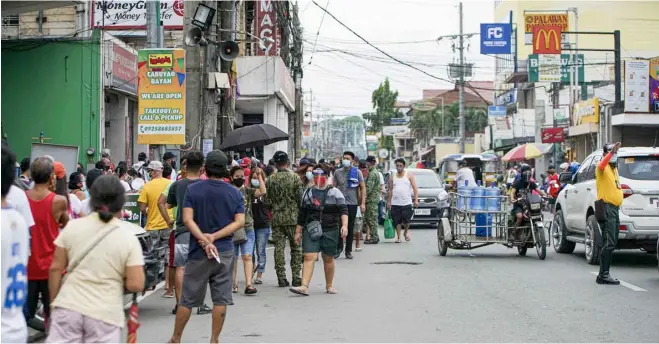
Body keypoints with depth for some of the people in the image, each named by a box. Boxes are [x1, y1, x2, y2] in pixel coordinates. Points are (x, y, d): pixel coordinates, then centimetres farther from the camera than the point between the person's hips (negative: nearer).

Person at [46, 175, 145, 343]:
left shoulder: (72, 227, 1)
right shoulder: (128, 238, -5)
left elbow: (55, 268, 4)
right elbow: (136, 285, -10)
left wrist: (54, 303, 15)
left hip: (68, 308, 2)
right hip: (105, 314, -2)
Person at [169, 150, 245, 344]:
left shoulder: (192, 190, -3)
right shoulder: (235, 193, 3)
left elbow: (187, 219, -12)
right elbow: (239, 221, -5)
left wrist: (204, 240, -16)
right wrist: (215, 237, -11)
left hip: (198, 252, -1)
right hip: (225, 252, 1)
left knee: (187, 299, 8)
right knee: (221, 299, 7)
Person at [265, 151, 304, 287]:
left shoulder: (271, 179, -1)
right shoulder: (295, 177, -7)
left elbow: (266, 200, 1)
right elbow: (301, 198, -8)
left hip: (276, 218, 2)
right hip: (293, 217, -2)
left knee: (278, 247, 5)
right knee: (296, 247, 7)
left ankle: (281, 277, 4)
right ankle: (296, 277, 7)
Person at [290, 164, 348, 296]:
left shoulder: (335, 192, 1)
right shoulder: (308, 193, 10)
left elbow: (343, 210, -6)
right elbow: (302, 214, 15)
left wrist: (344, 225, -21)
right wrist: (298, 231, 14)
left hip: (330, 231, -1)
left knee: (328, 259, 10)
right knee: (309, 257, -11)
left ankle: (329, 285, 26)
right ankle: (304, 287, -18)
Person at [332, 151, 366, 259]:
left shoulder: (357, 172, 1)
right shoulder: (337, 172, 5)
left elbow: (363, 188, 1)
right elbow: (334, 187, 9)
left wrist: (363, 203, -6)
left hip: (352, 203, -1)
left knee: (350, 228, 6)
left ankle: (348, 250, 14)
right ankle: (339, 247, 13)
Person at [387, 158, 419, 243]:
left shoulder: (409, 176, 5)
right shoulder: (392, 177, 12)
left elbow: (415, 188, 0)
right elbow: (390, 190, 14)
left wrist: (416, 200, -10)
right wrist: (388, 202, 8)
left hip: (407, 203, -2)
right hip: (395, 203, 2)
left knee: (406, 220, -7)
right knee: (397, 221, 1)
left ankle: (406, 232, 20)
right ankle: (398, 237, 10)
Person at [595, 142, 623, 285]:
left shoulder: (614, 168, 21)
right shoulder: (602, 167, -7)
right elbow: (601, 165, -33)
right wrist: (611, 152, -45)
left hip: (615, 208, 10)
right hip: (606, 207, -10)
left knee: (612, 243, 11)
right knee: (609, 243, -15)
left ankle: (604, 274, 16)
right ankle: (603, 275, -15)